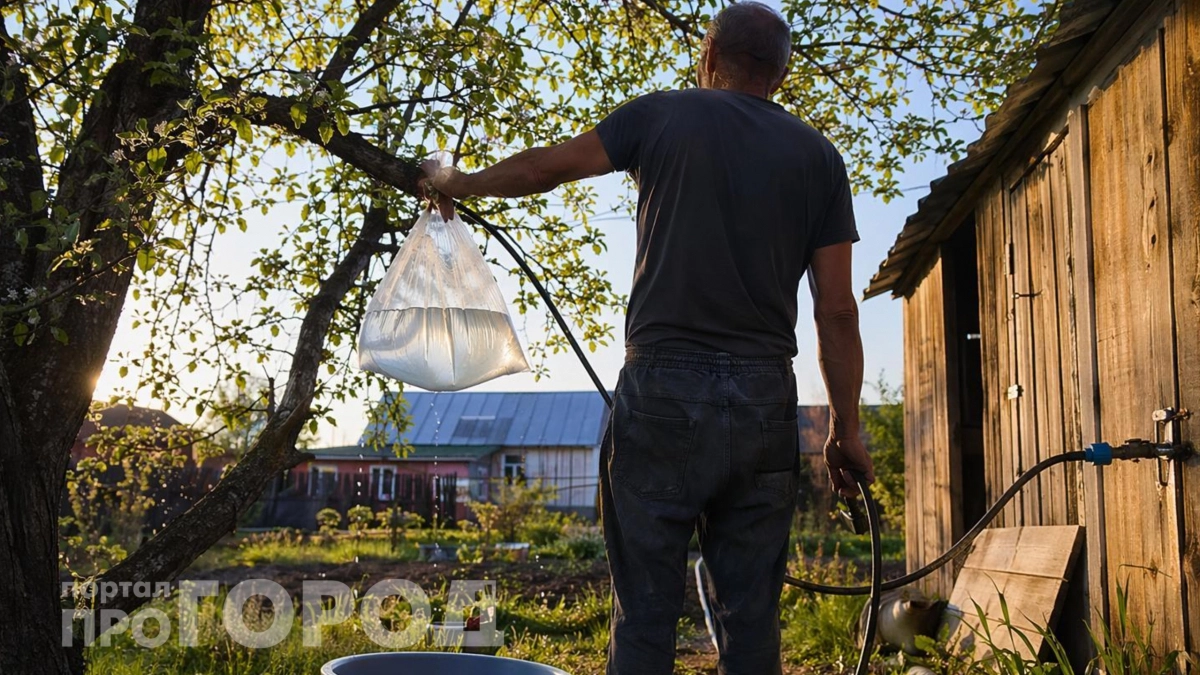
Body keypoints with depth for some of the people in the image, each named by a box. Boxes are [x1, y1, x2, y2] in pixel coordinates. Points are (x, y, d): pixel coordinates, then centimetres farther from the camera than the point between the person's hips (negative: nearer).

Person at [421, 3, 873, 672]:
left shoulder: (664, 115, 6)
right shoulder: (819, 157, 10)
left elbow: (544, 168, 12)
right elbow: (837, 311, 6)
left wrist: (459, 183, 30)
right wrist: (846, 429, 12)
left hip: (663, 393, -2)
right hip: (766, 404, 2)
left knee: (646, 614, 3)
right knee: (751, 616, 8)